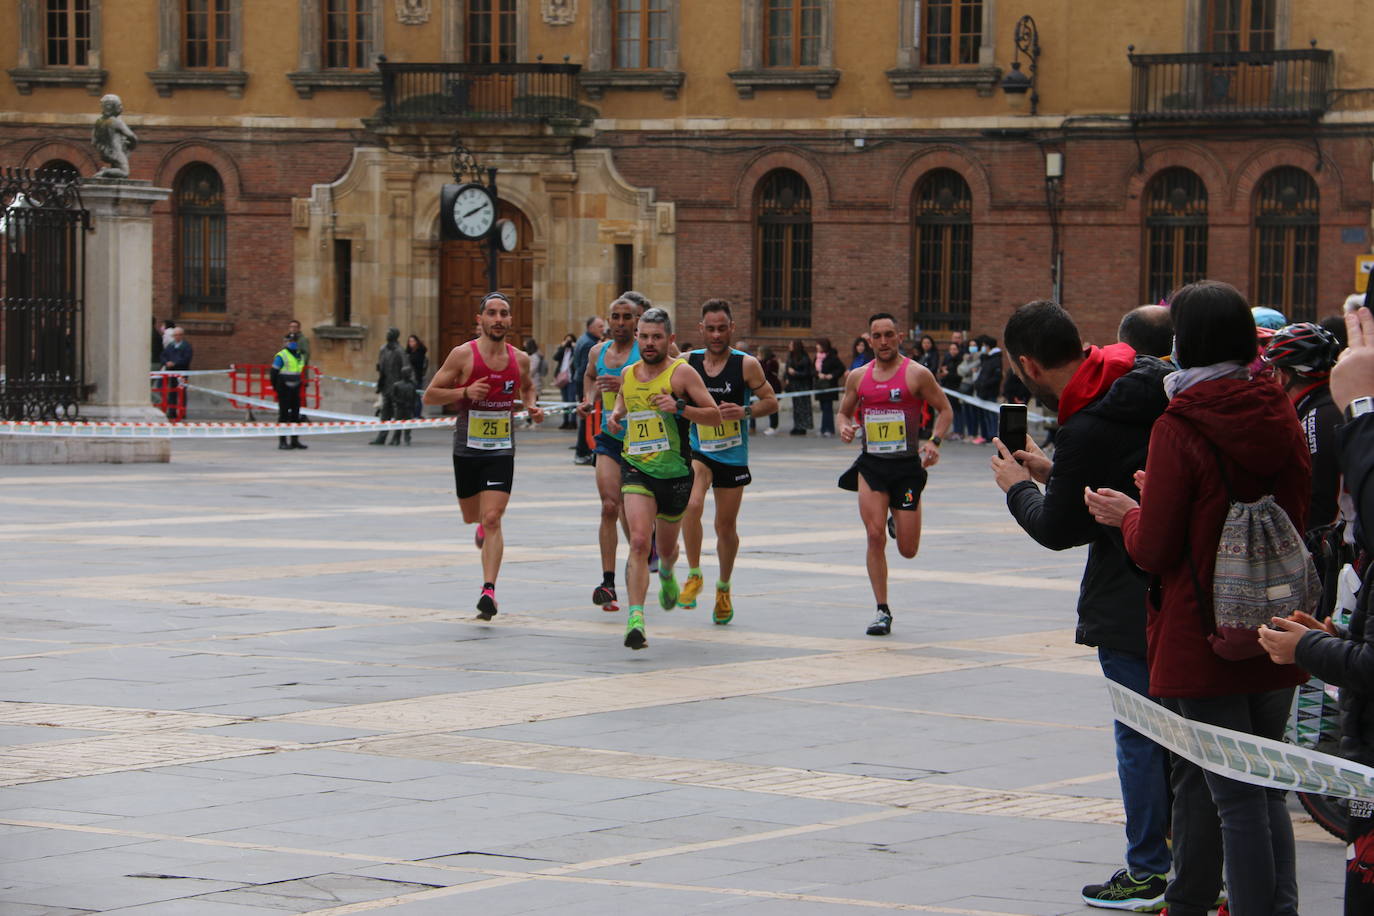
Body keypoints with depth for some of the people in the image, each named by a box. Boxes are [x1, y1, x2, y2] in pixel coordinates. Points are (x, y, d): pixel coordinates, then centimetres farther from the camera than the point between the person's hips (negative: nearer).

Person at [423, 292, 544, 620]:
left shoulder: (519, 359, 2)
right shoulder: (463, 355, -8)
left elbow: (528, 387, 25)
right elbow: (430, 395, -6)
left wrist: (532, 406, 4)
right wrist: (465, 392, -21)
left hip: (501, 449, 0)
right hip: (467, 448, 0)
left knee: (492, 520, -12)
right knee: (471, 516, 15)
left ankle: (489, 590, -15)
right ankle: (483, 524, 53)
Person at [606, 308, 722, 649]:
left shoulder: (681, 373, -6)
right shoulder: (627, 375, 7)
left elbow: (715, 417, -7)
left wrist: (680, 407, -22)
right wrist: (615, 418, 6)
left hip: (675, 471, -1)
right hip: (636, 468, 1)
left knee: (666, 549, 17)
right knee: (639, 541, -20)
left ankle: (666, 573, 55)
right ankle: (635, 618, -24)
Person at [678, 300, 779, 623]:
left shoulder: (746, 365, -8)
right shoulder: (688, 362, -3)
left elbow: (771, 401, -2)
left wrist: (745, 411, -20)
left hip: (733, 455, 0)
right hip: (697, 450, 0)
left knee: (727, 527, 10)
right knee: (692, 505, -28)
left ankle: (724, 588, 34)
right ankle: (694, 575, -10)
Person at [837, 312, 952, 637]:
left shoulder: (917, 374, -5)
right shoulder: (858, 377, 7)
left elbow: (944, 409, 0)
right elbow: (845, 411, 18)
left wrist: (934, 442, -16)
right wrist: (845, 427, -5)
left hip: (907, 466, -2)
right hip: (871, 466, 2)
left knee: (908, 550, 1)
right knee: (875, 535, -13)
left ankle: (898, 523, 40)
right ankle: (882, 611, -4)